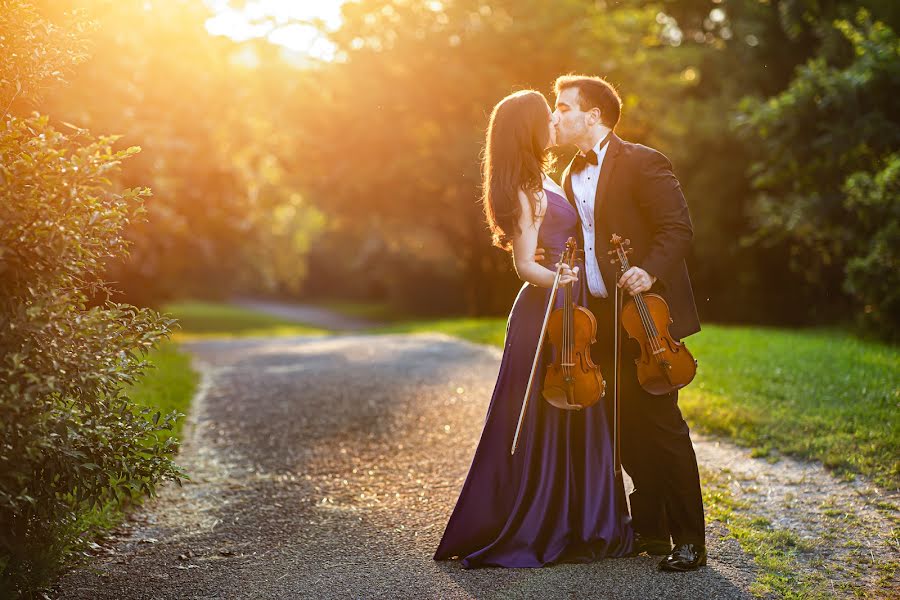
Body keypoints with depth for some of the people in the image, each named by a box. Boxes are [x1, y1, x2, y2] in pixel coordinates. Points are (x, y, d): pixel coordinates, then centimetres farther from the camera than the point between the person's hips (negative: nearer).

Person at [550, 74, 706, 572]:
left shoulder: (641, 163, -9)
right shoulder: (573, 176, 16)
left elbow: (678, 228, -14)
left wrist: (650, 271, -28)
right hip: (602, 320, 8)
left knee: (659, 424, -5)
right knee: (625, 428, 11)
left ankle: (689, 539, 4)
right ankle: (649, 530, 22)